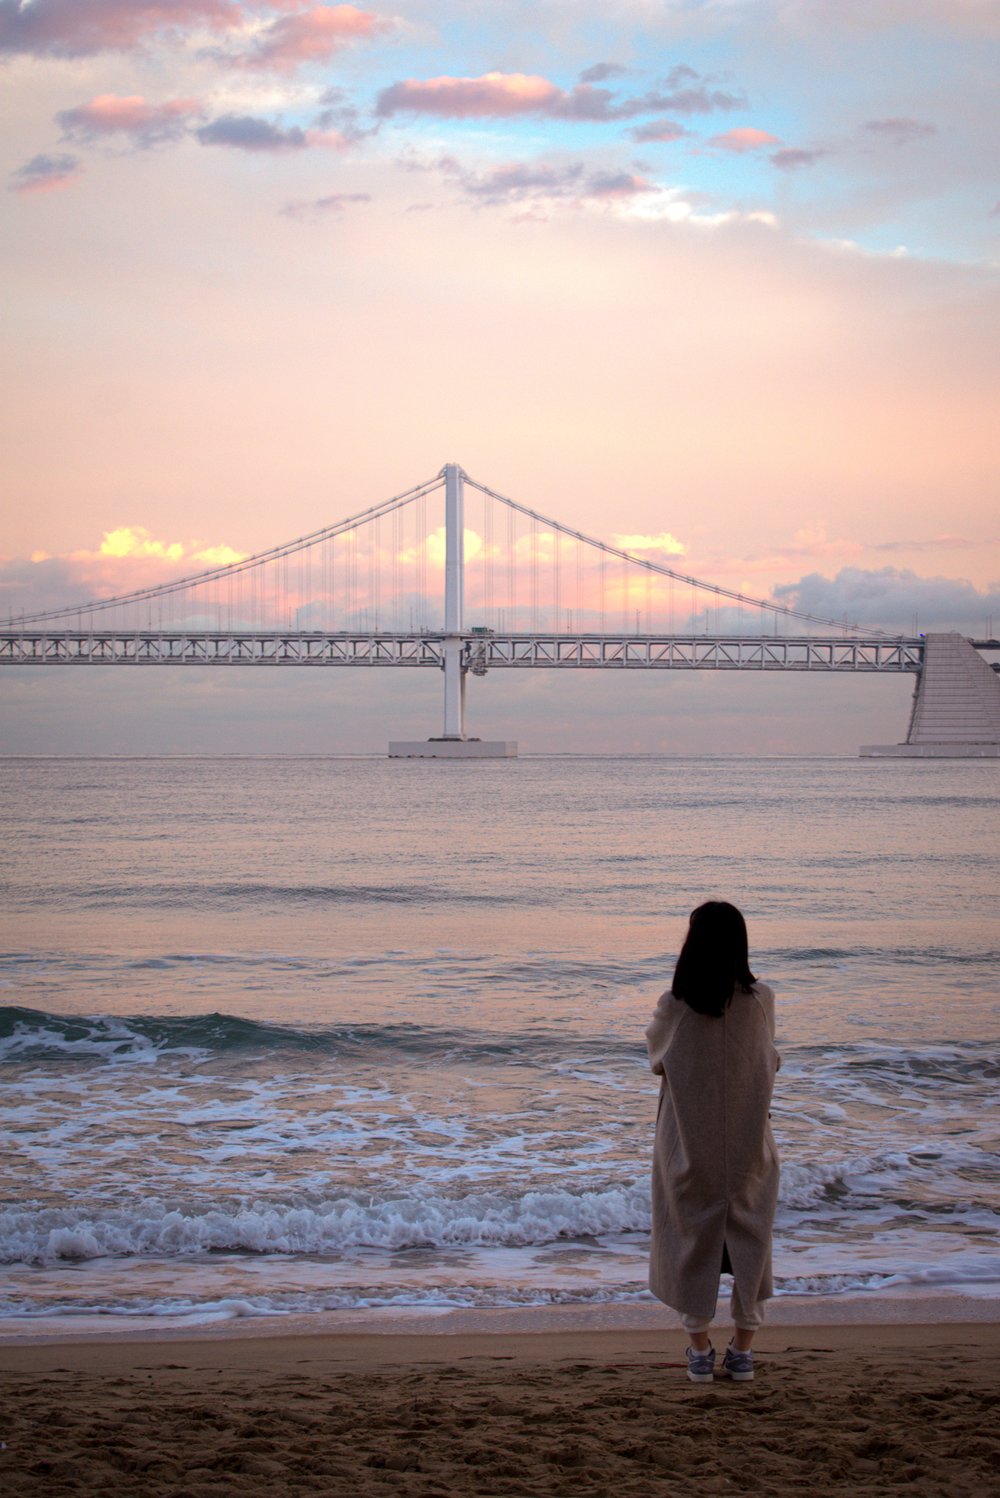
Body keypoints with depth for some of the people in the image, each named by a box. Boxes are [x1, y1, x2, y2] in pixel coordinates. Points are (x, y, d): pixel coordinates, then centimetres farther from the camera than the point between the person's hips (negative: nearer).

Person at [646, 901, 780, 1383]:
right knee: (748, 1232, 14)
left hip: (688, 1141, -1)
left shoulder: (675, 1006, -16)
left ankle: (700, 1348, 16)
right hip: (748, 1143, 1)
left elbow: (657, 1056, 2)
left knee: (692, 1233, 11)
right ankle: (743, 1348, 19)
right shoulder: (760, 1001, -12)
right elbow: (769, 1059, 4)